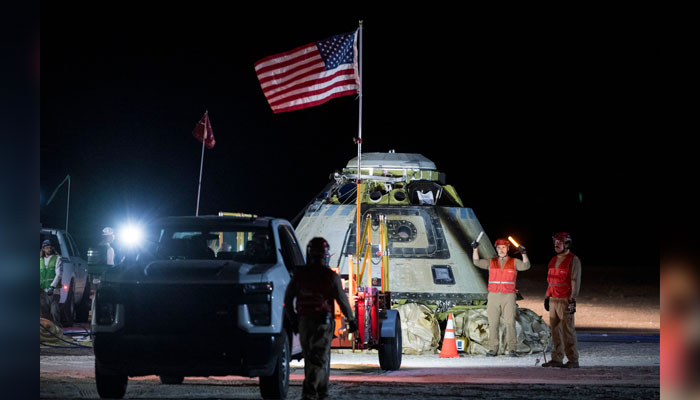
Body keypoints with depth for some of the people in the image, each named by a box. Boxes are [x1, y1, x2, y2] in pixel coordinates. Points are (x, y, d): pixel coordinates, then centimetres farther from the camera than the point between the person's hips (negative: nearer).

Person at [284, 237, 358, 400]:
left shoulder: (299, 275, 4)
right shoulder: (331, 276, -6)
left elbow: (287, 300, 6)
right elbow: (342, 300, -4)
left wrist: (293, 319, 17)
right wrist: (351, 320, 8)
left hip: (304, 321, 4)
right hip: (323, 321, -4)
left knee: (310, 358, 14)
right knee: (318, 359, -5)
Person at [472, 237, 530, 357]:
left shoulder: (514, 262, 8)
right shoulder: (491, 262, 13)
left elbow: (525, 266, -6)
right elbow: (477, 262, 6)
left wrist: (524, 254, -21)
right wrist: (475, 249, -6)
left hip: (508, 296, -2)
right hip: (493, 296, 2)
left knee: (510, 323, -9)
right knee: (493, 323, 1)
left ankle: (511, 349, -8)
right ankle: (493, 349, 4)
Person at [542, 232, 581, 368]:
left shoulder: (573, 260, -7)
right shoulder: (554, 260, 17)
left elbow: (575, 281, -12)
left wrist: (572, 300, -18)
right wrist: (547, 297, 19)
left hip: (565, 300, -8)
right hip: (553, 300, 8)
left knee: (567, 330, -8)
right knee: (555, 330, 7)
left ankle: (573, 360, -5)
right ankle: (557, 359, 12)